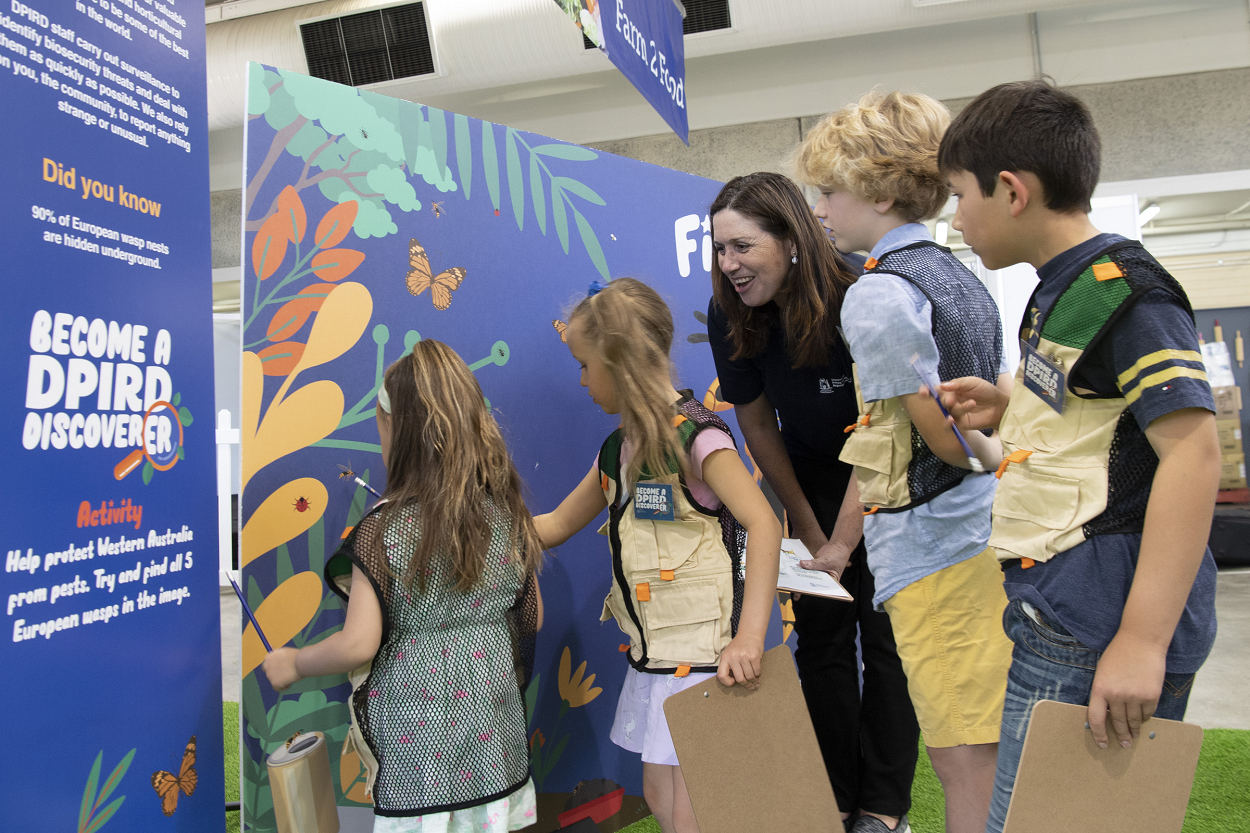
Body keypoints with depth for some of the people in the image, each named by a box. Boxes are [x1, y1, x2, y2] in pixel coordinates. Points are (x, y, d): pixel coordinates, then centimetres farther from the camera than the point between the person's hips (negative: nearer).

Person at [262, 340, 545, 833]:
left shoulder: (385, 529, -18)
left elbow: (359, 644, -17)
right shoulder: (507, 513, -4)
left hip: (417, 736, -4)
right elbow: (532, 618, 5)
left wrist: (292, 664, 1)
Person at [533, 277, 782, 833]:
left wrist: (749, 638, -30)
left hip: (702, 655, -8)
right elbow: (556, 525, 19)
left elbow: (763, 525, -24)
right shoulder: (616, 452, 9)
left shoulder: (694, 435, -15)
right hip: (651, 656, 8)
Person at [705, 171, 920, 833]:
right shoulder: (729, 316, -15)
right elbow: (756, 425, -5)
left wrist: (842, 542, -22)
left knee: (884, 636, -1)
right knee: (821, 637, 5)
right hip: (813, 478, 4)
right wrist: (807, 528, -1)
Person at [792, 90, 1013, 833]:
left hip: (935, 546, -9)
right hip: (988, 527, 9)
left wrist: (989, 458, 3)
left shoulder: (876, 293, -14)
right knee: (996, 754, 18)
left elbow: (943, 430, -15)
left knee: (965, 760, 1)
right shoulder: (961, 277, 14)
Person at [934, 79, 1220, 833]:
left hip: (1096, 637, -9)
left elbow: (1192, 448, -21)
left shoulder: (1122, 290, -14)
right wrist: (1009, 411, 10)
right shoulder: (1061, 289, 16)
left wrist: (1142, 641, -24)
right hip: (1058, 620, 9)